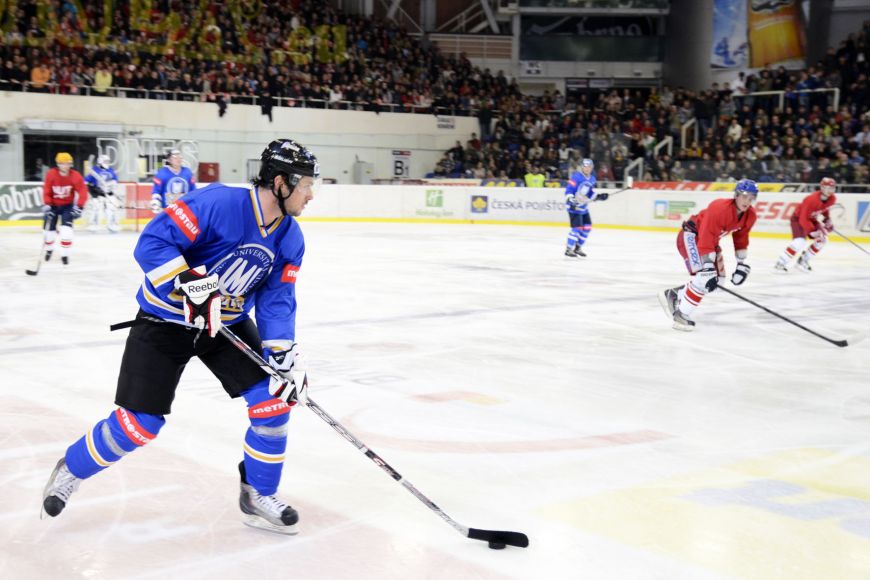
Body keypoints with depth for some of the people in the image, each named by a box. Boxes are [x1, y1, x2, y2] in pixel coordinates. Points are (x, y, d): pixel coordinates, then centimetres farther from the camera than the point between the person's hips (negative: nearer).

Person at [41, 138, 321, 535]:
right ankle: (72, 469, 24)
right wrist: (190, 284, -39)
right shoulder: (218, 203, -26)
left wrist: (284, 354, -18)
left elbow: (276, 300, -5)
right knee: (140, 424, -5)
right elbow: (152, 243, -28)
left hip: (227, 324, 6)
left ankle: (258, 496, 10)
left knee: (276, 397, -7)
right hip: (164, 321, -6)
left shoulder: (290, 239, -4)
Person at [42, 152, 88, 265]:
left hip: (68, 205, -1)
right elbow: (46, 191, -11)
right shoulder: (51, 175, -16)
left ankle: (65, 254, -7)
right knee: (49, 227, 4)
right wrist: (47, 205, -20)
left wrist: (79, 207, -30)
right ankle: (49, 249, 34)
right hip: (53, 205, 1)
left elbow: (83, 192, -20)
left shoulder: (76, 176, -19)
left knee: (66, 228, -17)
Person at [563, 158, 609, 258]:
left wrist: (599, 196, 2)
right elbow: (568, 190, -20)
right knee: (577, 228, -14)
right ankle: (568, 249, -4)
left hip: (584, 207, 9)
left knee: (587, 228, 9)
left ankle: (578, 248, 23)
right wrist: (570, 201, -32)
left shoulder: (592, 179, 10)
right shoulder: (576, 177, -16)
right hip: (574, 207, -9)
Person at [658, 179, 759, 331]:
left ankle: (673, 295, 15)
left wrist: (742, 264, 7)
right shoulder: (719, 208, -32)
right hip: (691, 236, -10)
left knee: (718, 278, 9)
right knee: (705, 277, -23)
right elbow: (706, 238, -35)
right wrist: (708, 266, -38)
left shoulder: (750, 216, -6)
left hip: (710, 239, 10)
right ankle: (681, 315, -16)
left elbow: (741, 238, 9)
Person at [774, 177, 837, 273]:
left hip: (811, 219, 9)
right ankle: (780, 264, -23)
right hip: (798, 219, -9)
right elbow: (803, 219, -32)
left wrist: (827, 220, -2)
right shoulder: (811, 199, -34)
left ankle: (803, 261, 14)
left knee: (822, 239, 5)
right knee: (800, 242, -26)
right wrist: (813, 231, -34)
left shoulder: (832, 199, -10)